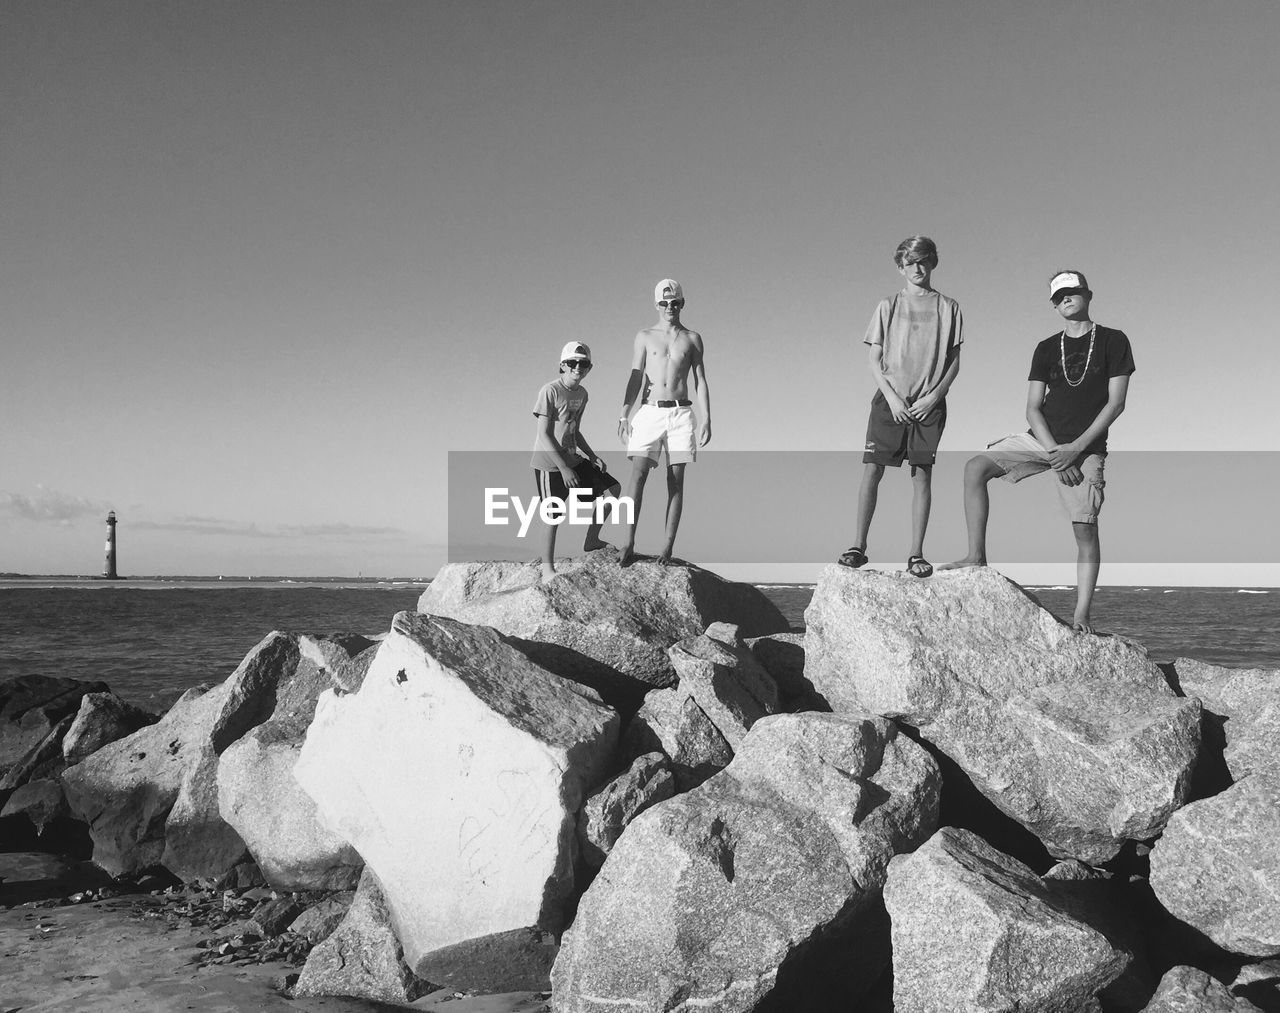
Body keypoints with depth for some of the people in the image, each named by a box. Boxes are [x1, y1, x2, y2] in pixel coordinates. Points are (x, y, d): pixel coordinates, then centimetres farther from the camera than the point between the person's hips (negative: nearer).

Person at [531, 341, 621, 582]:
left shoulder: (581, 394, 9)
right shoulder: (549, 391, -15)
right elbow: (544, 435, -18)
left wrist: (592, 456, 5)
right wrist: (564, 469, -20)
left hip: (573, 459, 8)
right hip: (549, 464, -7)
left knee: (612, 489, 3)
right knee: (553, 518, -3)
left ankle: (591, 540, 16)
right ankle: (547, 569, 10)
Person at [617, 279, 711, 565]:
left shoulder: (692, 338, 11)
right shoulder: (645, 337, 9)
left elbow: (700, 381, 8)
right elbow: (635, 378, 5)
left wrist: (706, 419, -1)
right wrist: (624, 415, -6)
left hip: (680, 415, 1)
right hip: (650, 413, 0)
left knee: (676, 481, -1)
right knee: (638, 474, -14)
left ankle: (668, 546, 1)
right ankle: (629, 542, -14)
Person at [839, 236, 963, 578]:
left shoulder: (948, 308, 8)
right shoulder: (888, 306, 8)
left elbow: (954, 361, 7)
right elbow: (874, 360, 6)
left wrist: (933, 396, -6)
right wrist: (892, 398, -7)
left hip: (929, 404, 0)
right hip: (889, 400, 0)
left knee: (922, 474, -3)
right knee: (872, 469, -7)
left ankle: (916, 553, 0)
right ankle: (859, 545, 1)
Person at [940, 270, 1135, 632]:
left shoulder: (1112, 341, 3)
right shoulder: (1046, 349, 12)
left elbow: (1116, 402, -4)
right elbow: (1032, 407, 6)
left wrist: (1076, 448, -13)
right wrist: (1054, 452, -10)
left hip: (1084, 447, -4)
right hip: (1042, 439, 4)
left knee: (1085, 527, -10)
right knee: (975, 468, -15)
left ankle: (1081, 616, -7)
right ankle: (977, 557, -12)